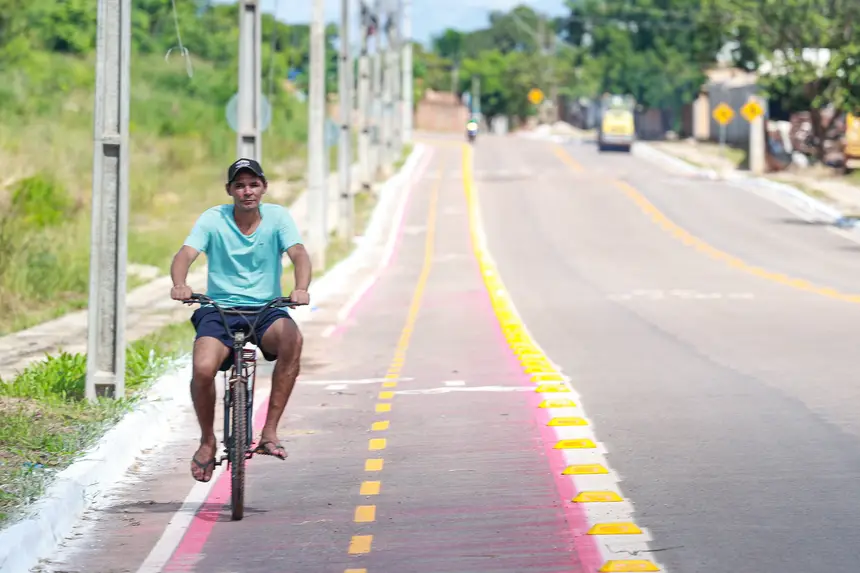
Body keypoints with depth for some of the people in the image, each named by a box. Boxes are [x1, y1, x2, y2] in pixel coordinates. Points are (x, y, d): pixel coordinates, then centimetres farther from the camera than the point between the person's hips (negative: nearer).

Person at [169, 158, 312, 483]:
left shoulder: (277, 217, 1)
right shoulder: (213, 219, -1)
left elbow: (298, 253, -13)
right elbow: (185, 254, -13)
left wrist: (301, 288, -35)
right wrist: (179, 284, -36)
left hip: (265, 309, 0)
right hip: (219, 309, 0)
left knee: (292, 338, -34)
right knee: (203, 368, -28)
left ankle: (269, 432, -25)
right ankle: (207, 441, 1)